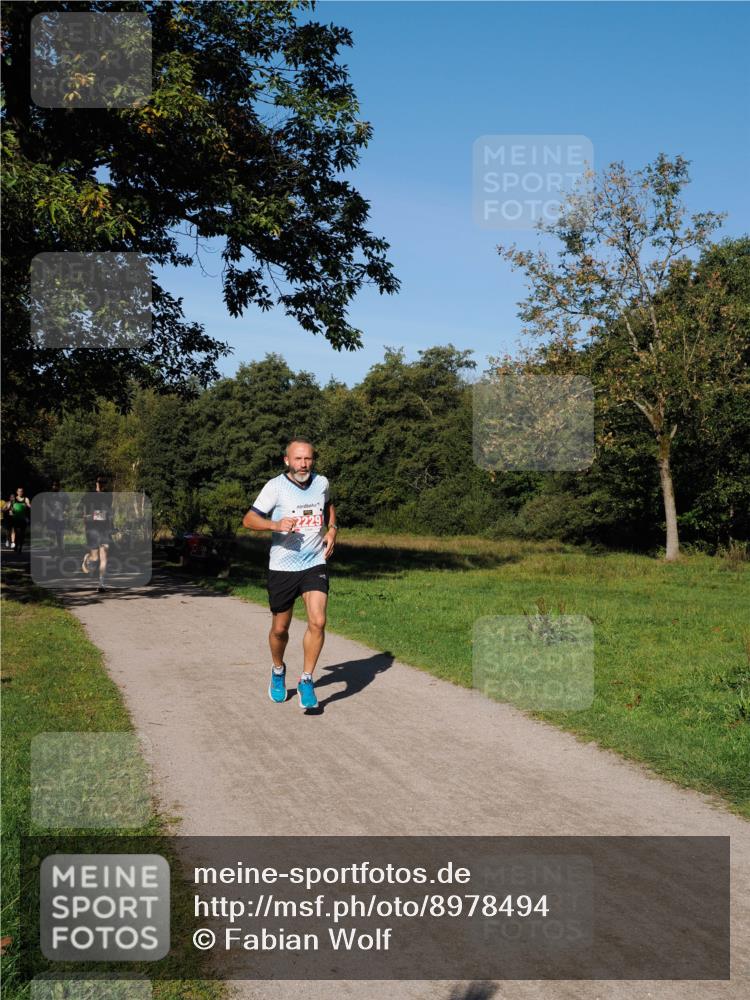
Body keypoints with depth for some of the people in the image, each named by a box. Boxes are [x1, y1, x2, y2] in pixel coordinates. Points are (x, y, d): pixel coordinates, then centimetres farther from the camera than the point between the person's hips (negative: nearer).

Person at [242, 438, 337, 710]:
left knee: (318, 621, -15)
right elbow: (248, 519, -13)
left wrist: (332, 529, 6)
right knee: (280, 628, 10)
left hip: (315, 564, 2)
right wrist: (276, 524, -31)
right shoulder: (276, 486, -11)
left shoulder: (321, 483, 1)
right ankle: (278, 671, 40)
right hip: (282, 567, -2)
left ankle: (306, 681, 0)